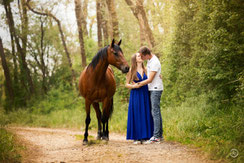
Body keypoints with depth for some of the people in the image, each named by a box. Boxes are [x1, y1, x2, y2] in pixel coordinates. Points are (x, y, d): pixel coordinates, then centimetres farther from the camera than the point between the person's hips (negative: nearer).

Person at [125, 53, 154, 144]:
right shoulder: (131, 71, 0)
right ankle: (136, 138, 2)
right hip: (135, 95, -3)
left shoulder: (145, 70, 8)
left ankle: (144, 137, 9)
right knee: (136, 116, -3)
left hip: (145, 95, 3)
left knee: (146, 115, 3)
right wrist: (133, 86, -17)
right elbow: (126, 84, 3)